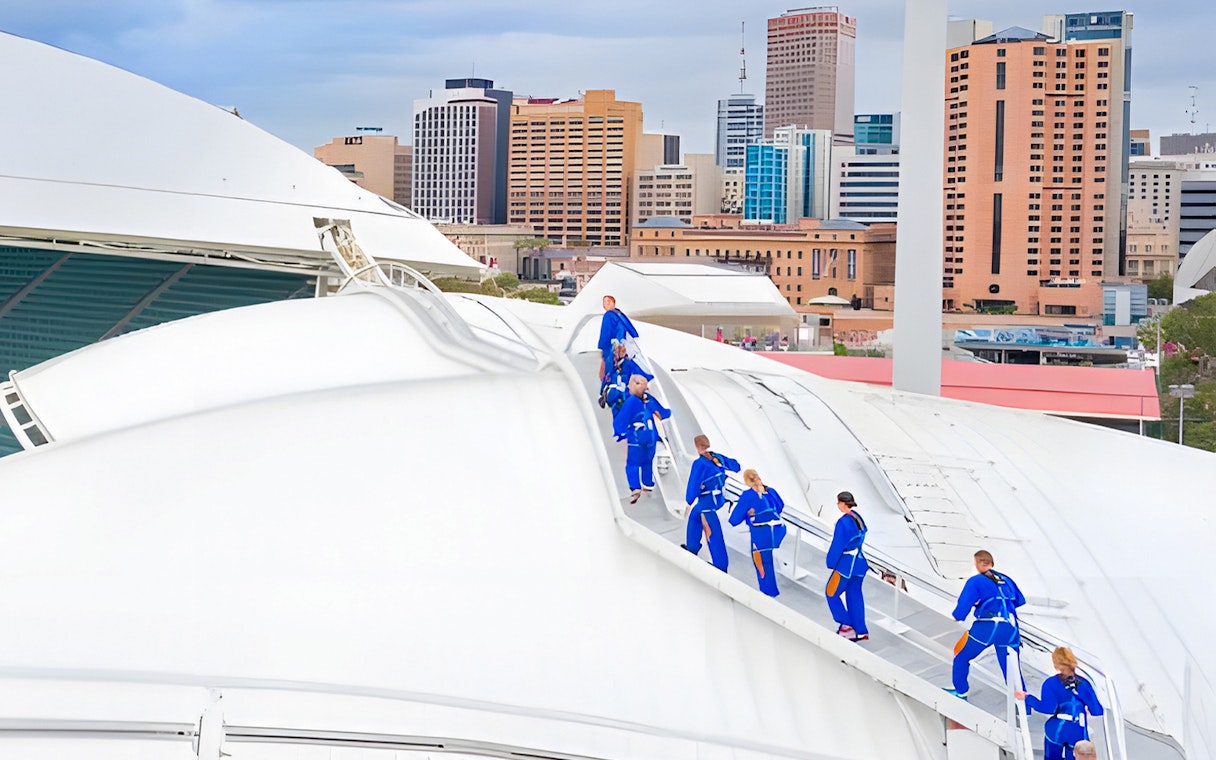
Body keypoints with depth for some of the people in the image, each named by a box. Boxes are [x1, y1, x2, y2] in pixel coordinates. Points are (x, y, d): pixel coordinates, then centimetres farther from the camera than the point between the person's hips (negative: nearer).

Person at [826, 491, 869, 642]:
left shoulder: (843, 522, -21)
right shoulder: (858, 518, 3)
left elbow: (837, 546, -18)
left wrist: (831, 563, -7)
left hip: (845, 564, -8)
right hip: (859, 562, 8)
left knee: (832, 593, 8)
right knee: (854, 596, 13)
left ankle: (846, 625, 5)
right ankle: (861, 631, 14)